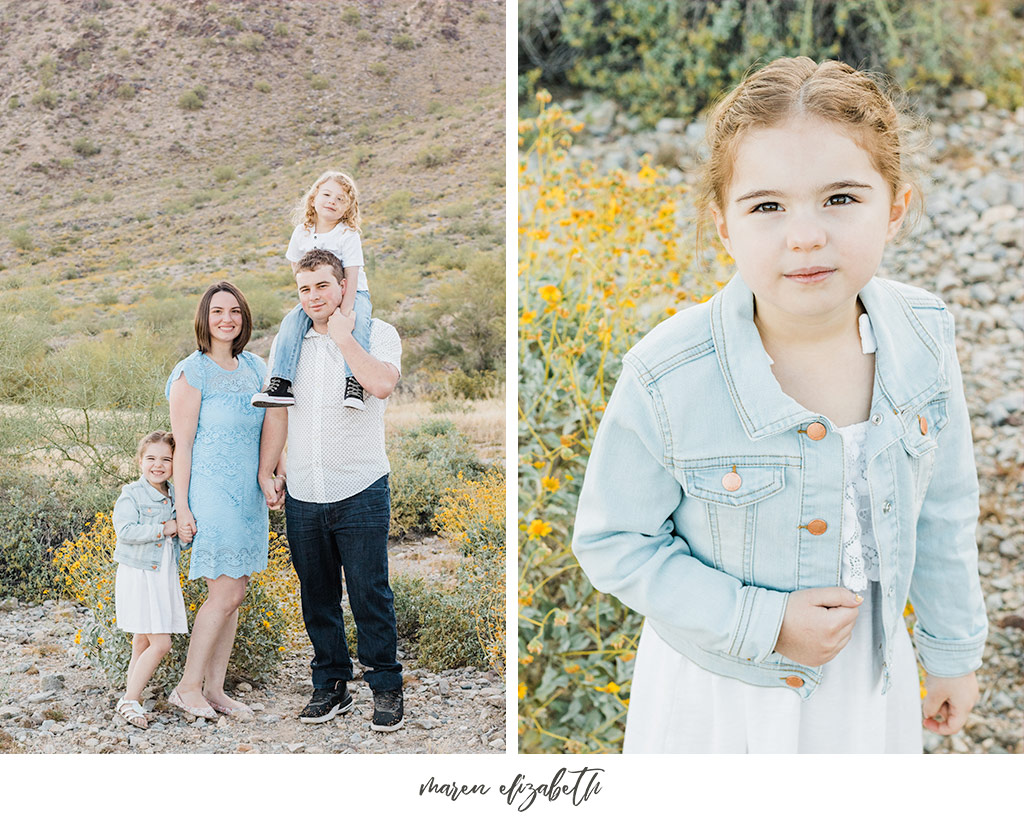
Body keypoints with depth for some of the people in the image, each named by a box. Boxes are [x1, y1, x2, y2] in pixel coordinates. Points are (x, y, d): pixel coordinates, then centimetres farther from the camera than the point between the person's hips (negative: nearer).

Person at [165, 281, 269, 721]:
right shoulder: (192, 373, -9)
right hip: (211, 492, -7)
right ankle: (188, 686, 6)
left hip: (249, 495, 7)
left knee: (230, 593, 9)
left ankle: (214, 689, 17)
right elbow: (182, 445, -10)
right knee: (227, 592, -8)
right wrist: (183, 507, -12)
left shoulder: (255, 367, 11)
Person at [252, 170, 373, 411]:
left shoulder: (348, 235, -13)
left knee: (358, 319, -36)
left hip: (354, 293, -4)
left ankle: (354, 381, -45)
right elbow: (296, 265, 14)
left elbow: (352, 277, -20)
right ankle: (281, 384, -27)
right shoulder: (302, 232, 1)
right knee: (292, 320, -23)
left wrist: (344, 311, -30)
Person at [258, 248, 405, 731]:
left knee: (369, 593, -2)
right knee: (317, 596, 10)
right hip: (301, 494, 4)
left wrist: (343, 336, -11)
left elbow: (381, 384, -20)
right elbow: (277, 411, 15)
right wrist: (266, 472, 9)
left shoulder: (377, 334, 0)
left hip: (360, 492, -4)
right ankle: (331, 686, 23)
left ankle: (387, 689, 12)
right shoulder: (286, 343, 12)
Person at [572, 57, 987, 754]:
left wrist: (954, 649, 10)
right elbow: (614, 545, -16)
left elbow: (944, 511, 0)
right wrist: (762, 624, -22)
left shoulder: (922, 340, -15)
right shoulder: (667, 382, -28)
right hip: (718, 692, -3)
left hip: (873, 674, 3)